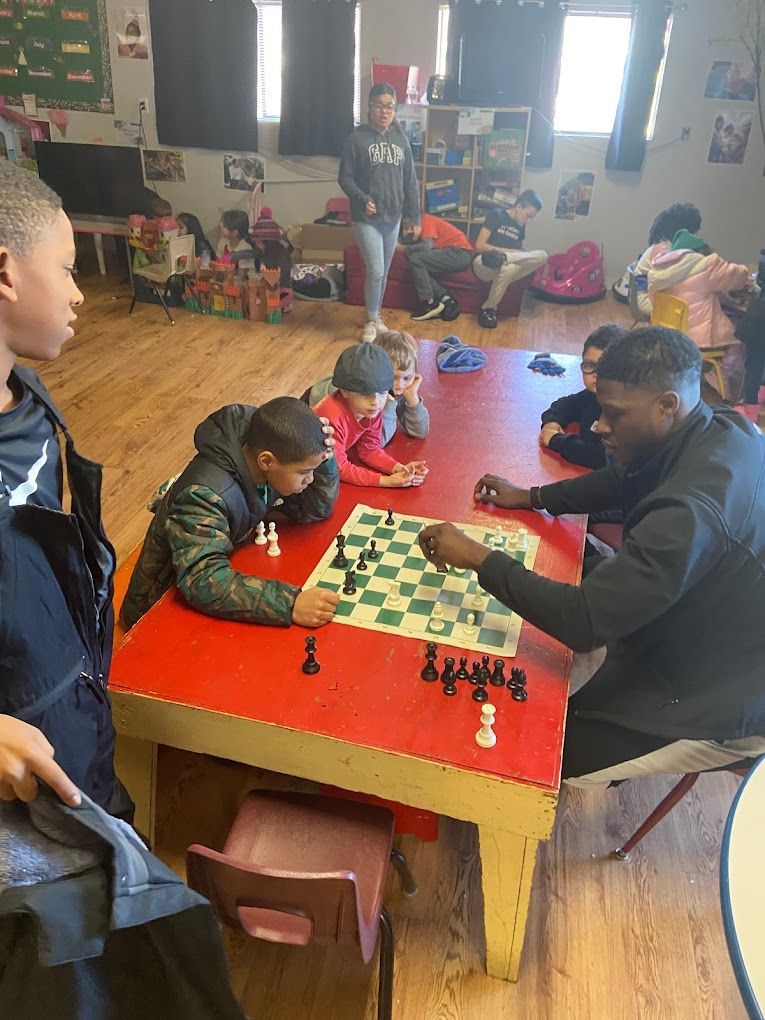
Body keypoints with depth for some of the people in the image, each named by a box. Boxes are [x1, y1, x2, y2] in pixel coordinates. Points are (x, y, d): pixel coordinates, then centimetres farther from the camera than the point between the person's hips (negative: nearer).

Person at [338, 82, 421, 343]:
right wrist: (362, 199, -21)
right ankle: (371, 321, 11)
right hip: (367, 218, -4)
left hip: (393, 217, 4)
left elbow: (410, 181, 8)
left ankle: (376, 317, 29)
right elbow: (345, 177, -5)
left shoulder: (401, 139, 6)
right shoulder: (358, 138, -6)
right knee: (375, 272, -9)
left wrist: (414, 217, 5)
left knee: (384, 273, 12)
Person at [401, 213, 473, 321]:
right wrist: (407, 236, -4)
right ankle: (446, 300, -7)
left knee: (415, 259, -15)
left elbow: (426, 246, -17)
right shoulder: (422, 223, 23)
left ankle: (428, 304, -14)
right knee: (421, 268, 0)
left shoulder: (426, 220, -4)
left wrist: (405, 249, -5)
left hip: (459, 253, -9)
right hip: (461, 256, 9)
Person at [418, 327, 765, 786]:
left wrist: (479, 557, -28)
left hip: (713, 715, -9)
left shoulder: (691, 511, -37)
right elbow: (627, 480, 9)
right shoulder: (728, 428, -8)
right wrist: (531, 497, 4)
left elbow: (584, 622, -36)